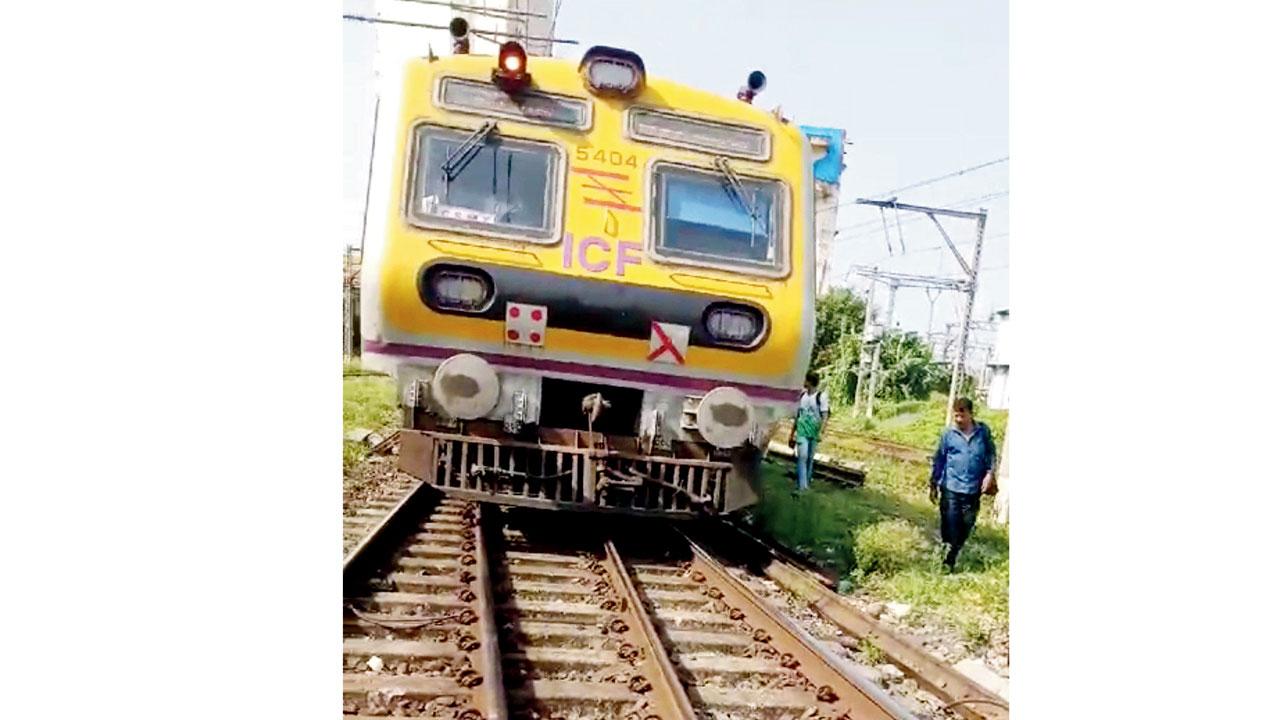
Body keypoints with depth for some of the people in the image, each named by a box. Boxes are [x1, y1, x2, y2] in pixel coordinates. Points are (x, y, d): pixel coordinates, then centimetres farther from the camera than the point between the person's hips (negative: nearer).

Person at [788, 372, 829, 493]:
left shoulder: (821, 396, -4)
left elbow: (825, 416, -9)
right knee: (802, 456, -11)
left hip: (814, 432, -2)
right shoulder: (802, 396, 10)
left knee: (810, 458, 6)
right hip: (802, 431, 2)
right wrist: (792, 435, 17)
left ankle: (805, 483, 16)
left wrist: (821, 431, -21)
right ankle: (802, 485, -14)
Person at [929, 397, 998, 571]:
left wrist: (990, 473, -6)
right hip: (951, 488, -2)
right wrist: (933, 485, 6)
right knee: (950, 526, -1)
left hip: (973, 490, 2)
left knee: (966, 527, 9)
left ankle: (952, 557, 26)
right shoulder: (949, 433, -2)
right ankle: (947, 561, 10)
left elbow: (991, 454, 10)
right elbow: (939, 460, 4)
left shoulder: (983, 431, 0)